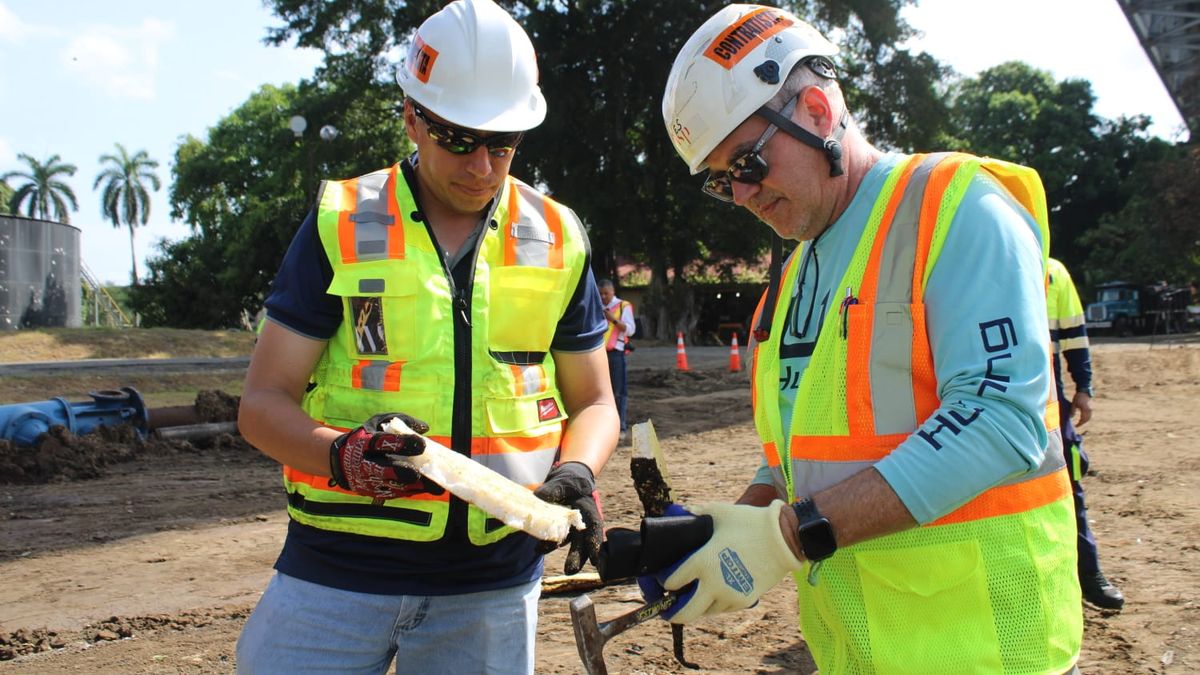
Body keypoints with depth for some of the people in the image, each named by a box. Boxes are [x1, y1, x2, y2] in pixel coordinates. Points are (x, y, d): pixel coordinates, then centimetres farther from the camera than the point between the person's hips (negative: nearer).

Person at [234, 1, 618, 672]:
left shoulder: (557, 241, 5)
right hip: (337, 572, -1)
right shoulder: (341, 225, -1)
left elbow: (593, 402, 12)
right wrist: (341, 456, -22)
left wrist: (575, 473, -10)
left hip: (493, 583, 2)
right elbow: (264, 402, -2)